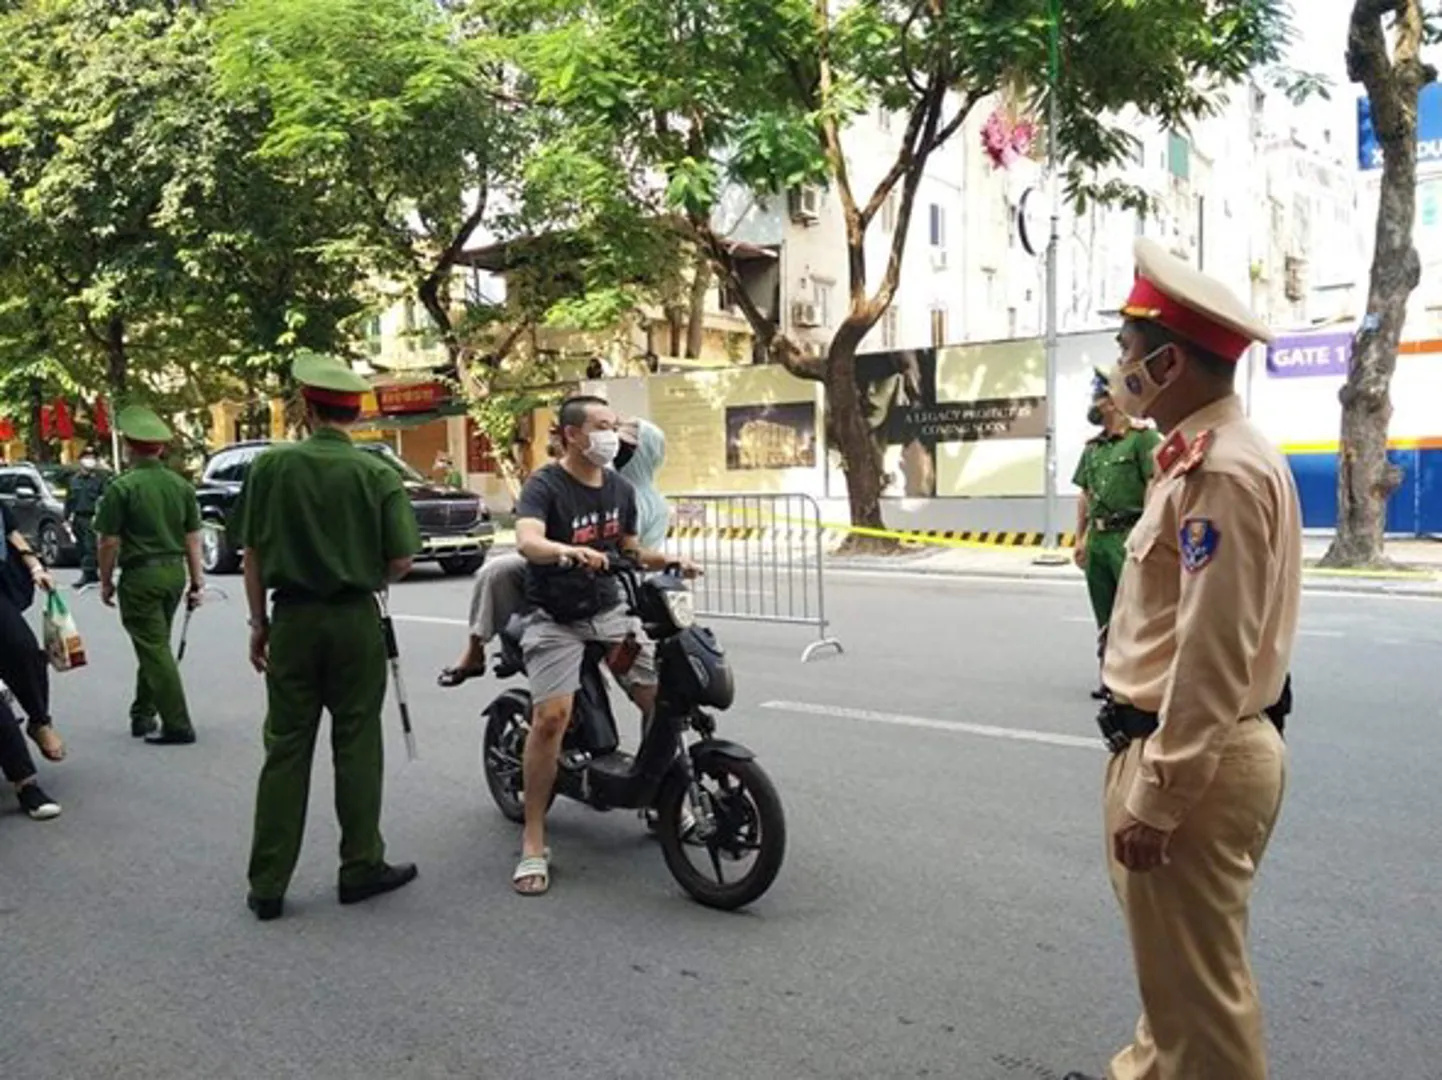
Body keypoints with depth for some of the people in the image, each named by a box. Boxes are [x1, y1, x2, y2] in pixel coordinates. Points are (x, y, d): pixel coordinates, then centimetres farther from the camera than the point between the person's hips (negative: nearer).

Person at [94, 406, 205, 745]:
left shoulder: (121, 487, -11)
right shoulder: (181, 486, 4)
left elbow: (109, 542, -10)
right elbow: (193, 538, 5)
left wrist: (106, 581, 2)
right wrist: (197, 581, 10)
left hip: (140, 576, -6)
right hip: (175, 572, 6)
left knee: (155, 650, -2)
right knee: (153, 645, 19)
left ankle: (178, 726, -4)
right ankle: (142, 715, 29)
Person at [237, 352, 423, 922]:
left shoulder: (270, 465, -3)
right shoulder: (376, 473, -7)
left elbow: (252, 553, 1)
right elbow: (401, 560, -8)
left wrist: (259, 622, 9)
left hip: (292, 618, 2)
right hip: (355, 619, -1)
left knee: (285, 748, 8)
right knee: (356, 745, 9)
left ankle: (267, 884, 13)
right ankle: (361, 868, 18)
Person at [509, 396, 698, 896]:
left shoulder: (620, 488, 8)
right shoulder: (545, 485, -13)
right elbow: (527, 541, -32)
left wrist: (672, 562, 1)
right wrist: (569, 551, -52)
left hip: (608, 611, 6)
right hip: (555, 620, -6)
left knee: (660, 699, -4)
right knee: (551, 717, -20)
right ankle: (533, 844, -9)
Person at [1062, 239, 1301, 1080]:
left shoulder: (1221, 471, -21)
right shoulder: (1213, 454, 11)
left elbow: (1212, 657, -25)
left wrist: (1156, 797, -22)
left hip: (1194, 758, -11)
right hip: (1191, 743, 11)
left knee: (1196, 976, 4)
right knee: (1176, 959, 26)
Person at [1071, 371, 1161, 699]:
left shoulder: (1143, 438, -6)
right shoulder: (1093, 447, 15)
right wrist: (1080, 538, 15)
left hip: (1128, 536, -8)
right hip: (1097, 539, 8)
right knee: (1105, 616, 12)